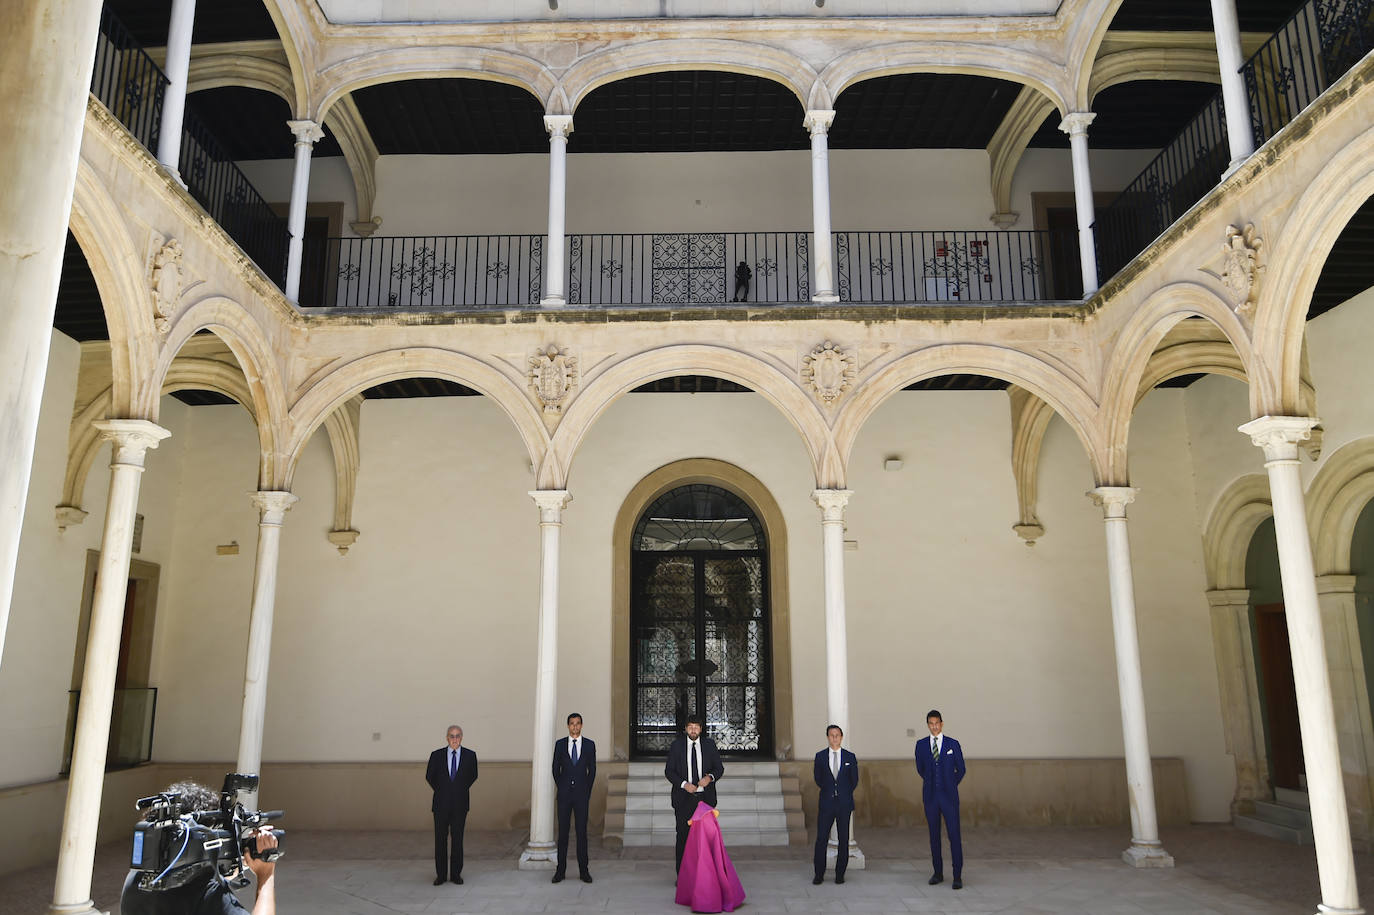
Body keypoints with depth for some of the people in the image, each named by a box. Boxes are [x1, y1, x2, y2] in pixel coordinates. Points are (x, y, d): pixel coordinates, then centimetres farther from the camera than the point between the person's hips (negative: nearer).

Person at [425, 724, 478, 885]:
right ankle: (440, 875, 13)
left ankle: (456, 874, 14)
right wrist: (441, 792, 12)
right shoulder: (437, 755, -1)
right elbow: (429, 776, 12)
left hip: (460, 804, 0)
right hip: (441, 805, 0)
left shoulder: (470, 756, -1)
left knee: (457, 839, 4)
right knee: (440, 839, 3)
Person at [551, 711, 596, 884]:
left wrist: (587, 791, 3)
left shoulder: (589, 745, 3)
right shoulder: (560, 744, 3)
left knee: (582, 831, 1)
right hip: (564, 794, 0)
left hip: (581, 794, 0)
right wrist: (561, 788, 5)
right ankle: (560, 870, 9)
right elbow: (556, 769, 8)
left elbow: (592, 769, 7)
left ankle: (583, 870, 8)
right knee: (563, 831, 2)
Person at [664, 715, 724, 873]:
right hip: (684, 798, -1)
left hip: (705, 797, 1)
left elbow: (719, 768, 8)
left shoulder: (709, 744, 6)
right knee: (683, 836, 0)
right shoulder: (677, 745, 2)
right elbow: (668, 771, 1)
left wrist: (710, 777, -14)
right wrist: (684, 784, -13)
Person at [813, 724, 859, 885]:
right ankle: (819, 874, 6)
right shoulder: (820, 756, 4)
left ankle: (840, 874, 13)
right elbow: (818, 779, 12)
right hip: (826, 804, 0)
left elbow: (854, 780, 11)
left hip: (844, 804, 0)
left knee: (843, 840, 3)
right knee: (821, 839, -4)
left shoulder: (850, 757, 5)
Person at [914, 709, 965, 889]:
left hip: (949, 796, -2)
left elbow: (961, 769, 10)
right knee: (934, 835, 7)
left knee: (954, 835, -5)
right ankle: (938, 873, 17)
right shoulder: (921, 745, 5)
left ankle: (957, 876, 1)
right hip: (930, 796, 2)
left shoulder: (953, 744, 1)